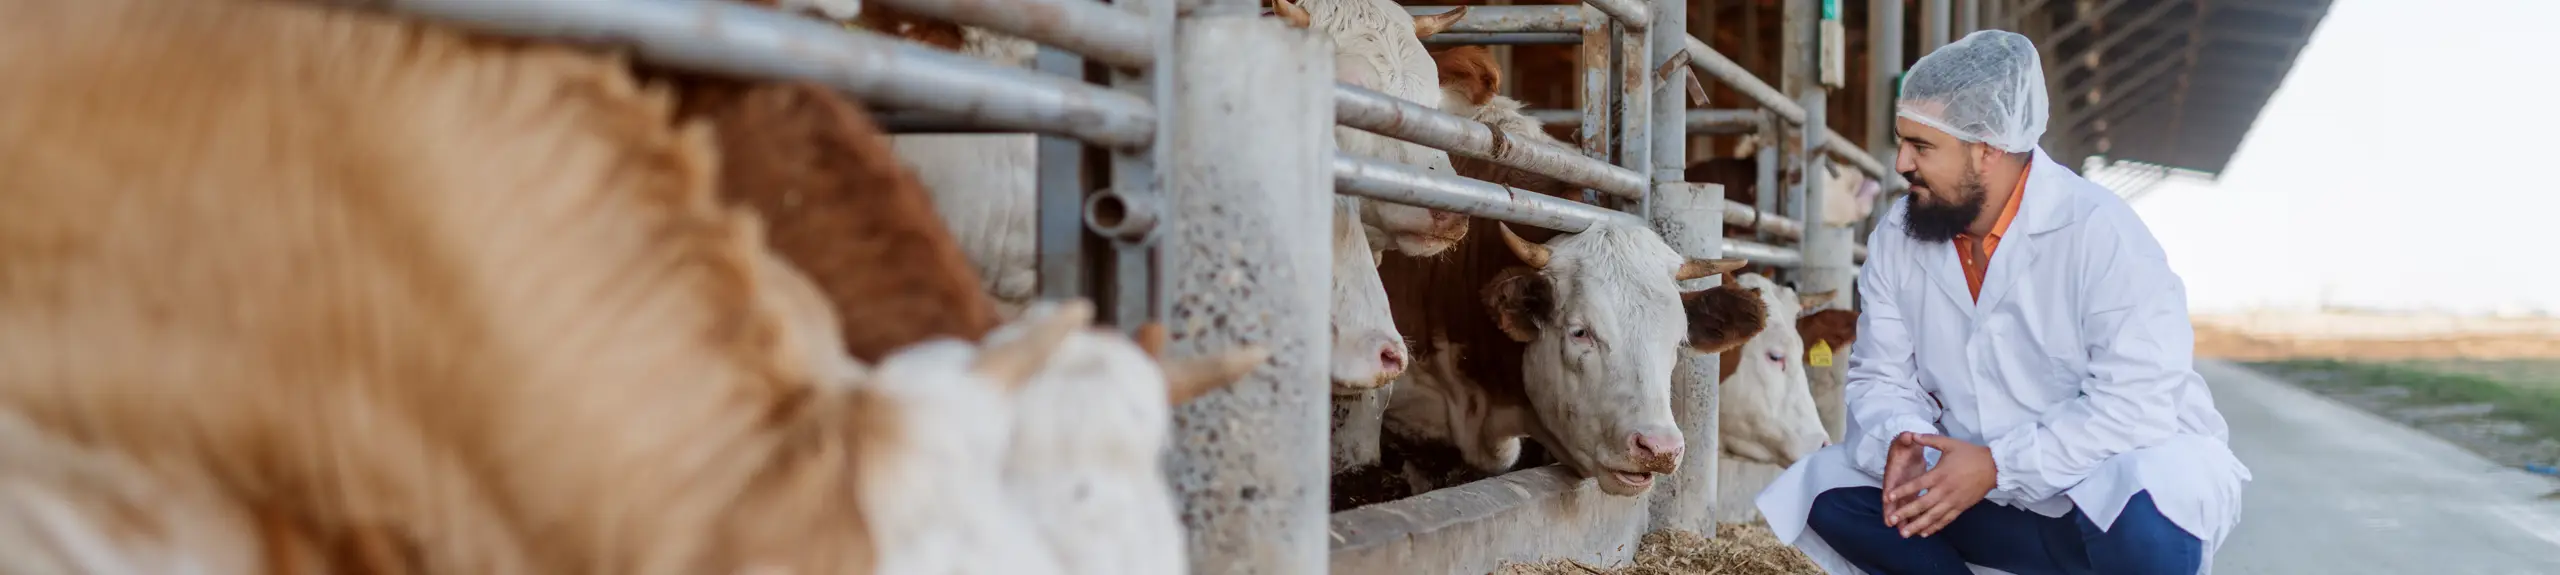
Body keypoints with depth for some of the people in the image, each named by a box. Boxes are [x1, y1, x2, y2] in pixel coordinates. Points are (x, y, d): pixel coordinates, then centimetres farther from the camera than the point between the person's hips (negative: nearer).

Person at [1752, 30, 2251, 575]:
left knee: (2142, 529, -39)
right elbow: (1881, 377, 1)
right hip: (1983, 478, 6)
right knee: (1833, 496, -12)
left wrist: (1998, 466, -31)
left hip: (2131, 463, -5)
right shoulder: (1898, 239, -3)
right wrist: (1899, 438, -22)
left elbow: (2137, 402, -26)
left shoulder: (2100, 232, -21)